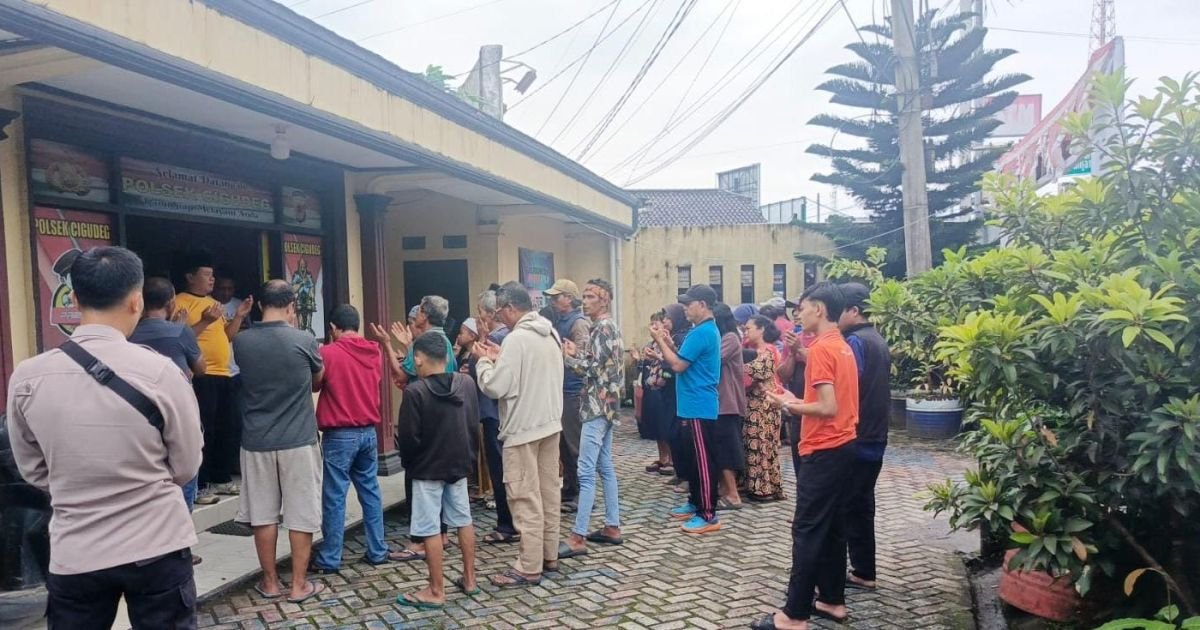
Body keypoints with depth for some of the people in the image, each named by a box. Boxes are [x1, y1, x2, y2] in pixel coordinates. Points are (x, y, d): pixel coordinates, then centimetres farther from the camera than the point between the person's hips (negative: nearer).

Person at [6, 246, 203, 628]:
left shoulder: (27, 378, -7)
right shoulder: (160, 371, -16)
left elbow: (34, 472, 7)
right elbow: (186, 468, -3)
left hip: (73, 554, 2)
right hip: (157, 548, -2)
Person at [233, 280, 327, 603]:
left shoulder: (241, 342, -2)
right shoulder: (304, 340, -9)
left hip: (256, 441, 3)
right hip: (298, 441, -3)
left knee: (263, 514, 12)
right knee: (301, 515, 6)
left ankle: (270, 582, 23)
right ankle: (299, 584, 13)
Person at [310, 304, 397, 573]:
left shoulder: (328, 353, -12)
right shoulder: (375, 352, 4)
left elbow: (314, 385, 2)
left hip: (339, 435, -5)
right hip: (369, 432, 5)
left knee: (334, 498, 2)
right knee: (371, 492, 12)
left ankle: (329, 559, 9)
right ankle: (377, 551, 18)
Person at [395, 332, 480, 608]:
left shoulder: (415, 391, -19)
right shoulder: (467, 383, -2)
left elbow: (408, 438, -16)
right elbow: (474, 425, 4)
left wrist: (408, 462, 3)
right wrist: (467, 455, 15)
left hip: (427, 469, -6)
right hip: (459, 464, 6)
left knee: (430, 529, 3)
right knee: (463, 520, 16)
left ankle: (436, 592, 9)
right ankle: (469, 579, 25)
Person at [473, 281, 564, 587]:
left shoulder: (517, 339, -19)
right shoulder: (551, 333, 8)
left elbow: (495, 387, -19)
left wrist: (484, 360, -3)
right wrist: (501, 357, 12)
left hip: (523, 429, -9)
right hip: (550, 423, 9)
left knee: (526, 499, -1)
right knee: (548, 492, 15)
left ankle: (529, 567, 5)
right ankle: (549, 555, 25)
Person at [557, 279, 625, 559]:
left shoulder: (602, 328, -14)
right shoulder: (608, 328, 16)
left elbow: (598, 369, -20)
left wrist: (571, 357, -10)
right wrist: (577, 353, 9)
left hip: (598, 407, -11)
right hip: (605, 406, 11)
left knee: (586, 472, -10)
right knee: (605, 467, 14)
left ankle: (578, 537, -8)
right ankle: (612, 527, 21)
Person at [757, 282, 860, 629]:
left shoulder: (821, 349, -17)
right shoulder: (843, 347, 12)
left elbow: (828, 408, -22)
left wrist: (790, 405, -9)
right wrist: (799, 400, 9)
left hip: (823, 451, -10)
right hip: (842, 446, 10)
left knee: (807, 531, -4)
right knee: (833, 526, 15)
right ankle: (833, 600, 24)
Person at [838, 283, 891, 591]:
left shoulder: (855, 341, -16)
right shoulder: (878, 340, 13)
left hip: (854, 441, -9)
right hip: (873, 439, 9)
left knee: (842, 509, -1)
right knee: (861, 506, 15)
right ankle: (864, 572, 22)